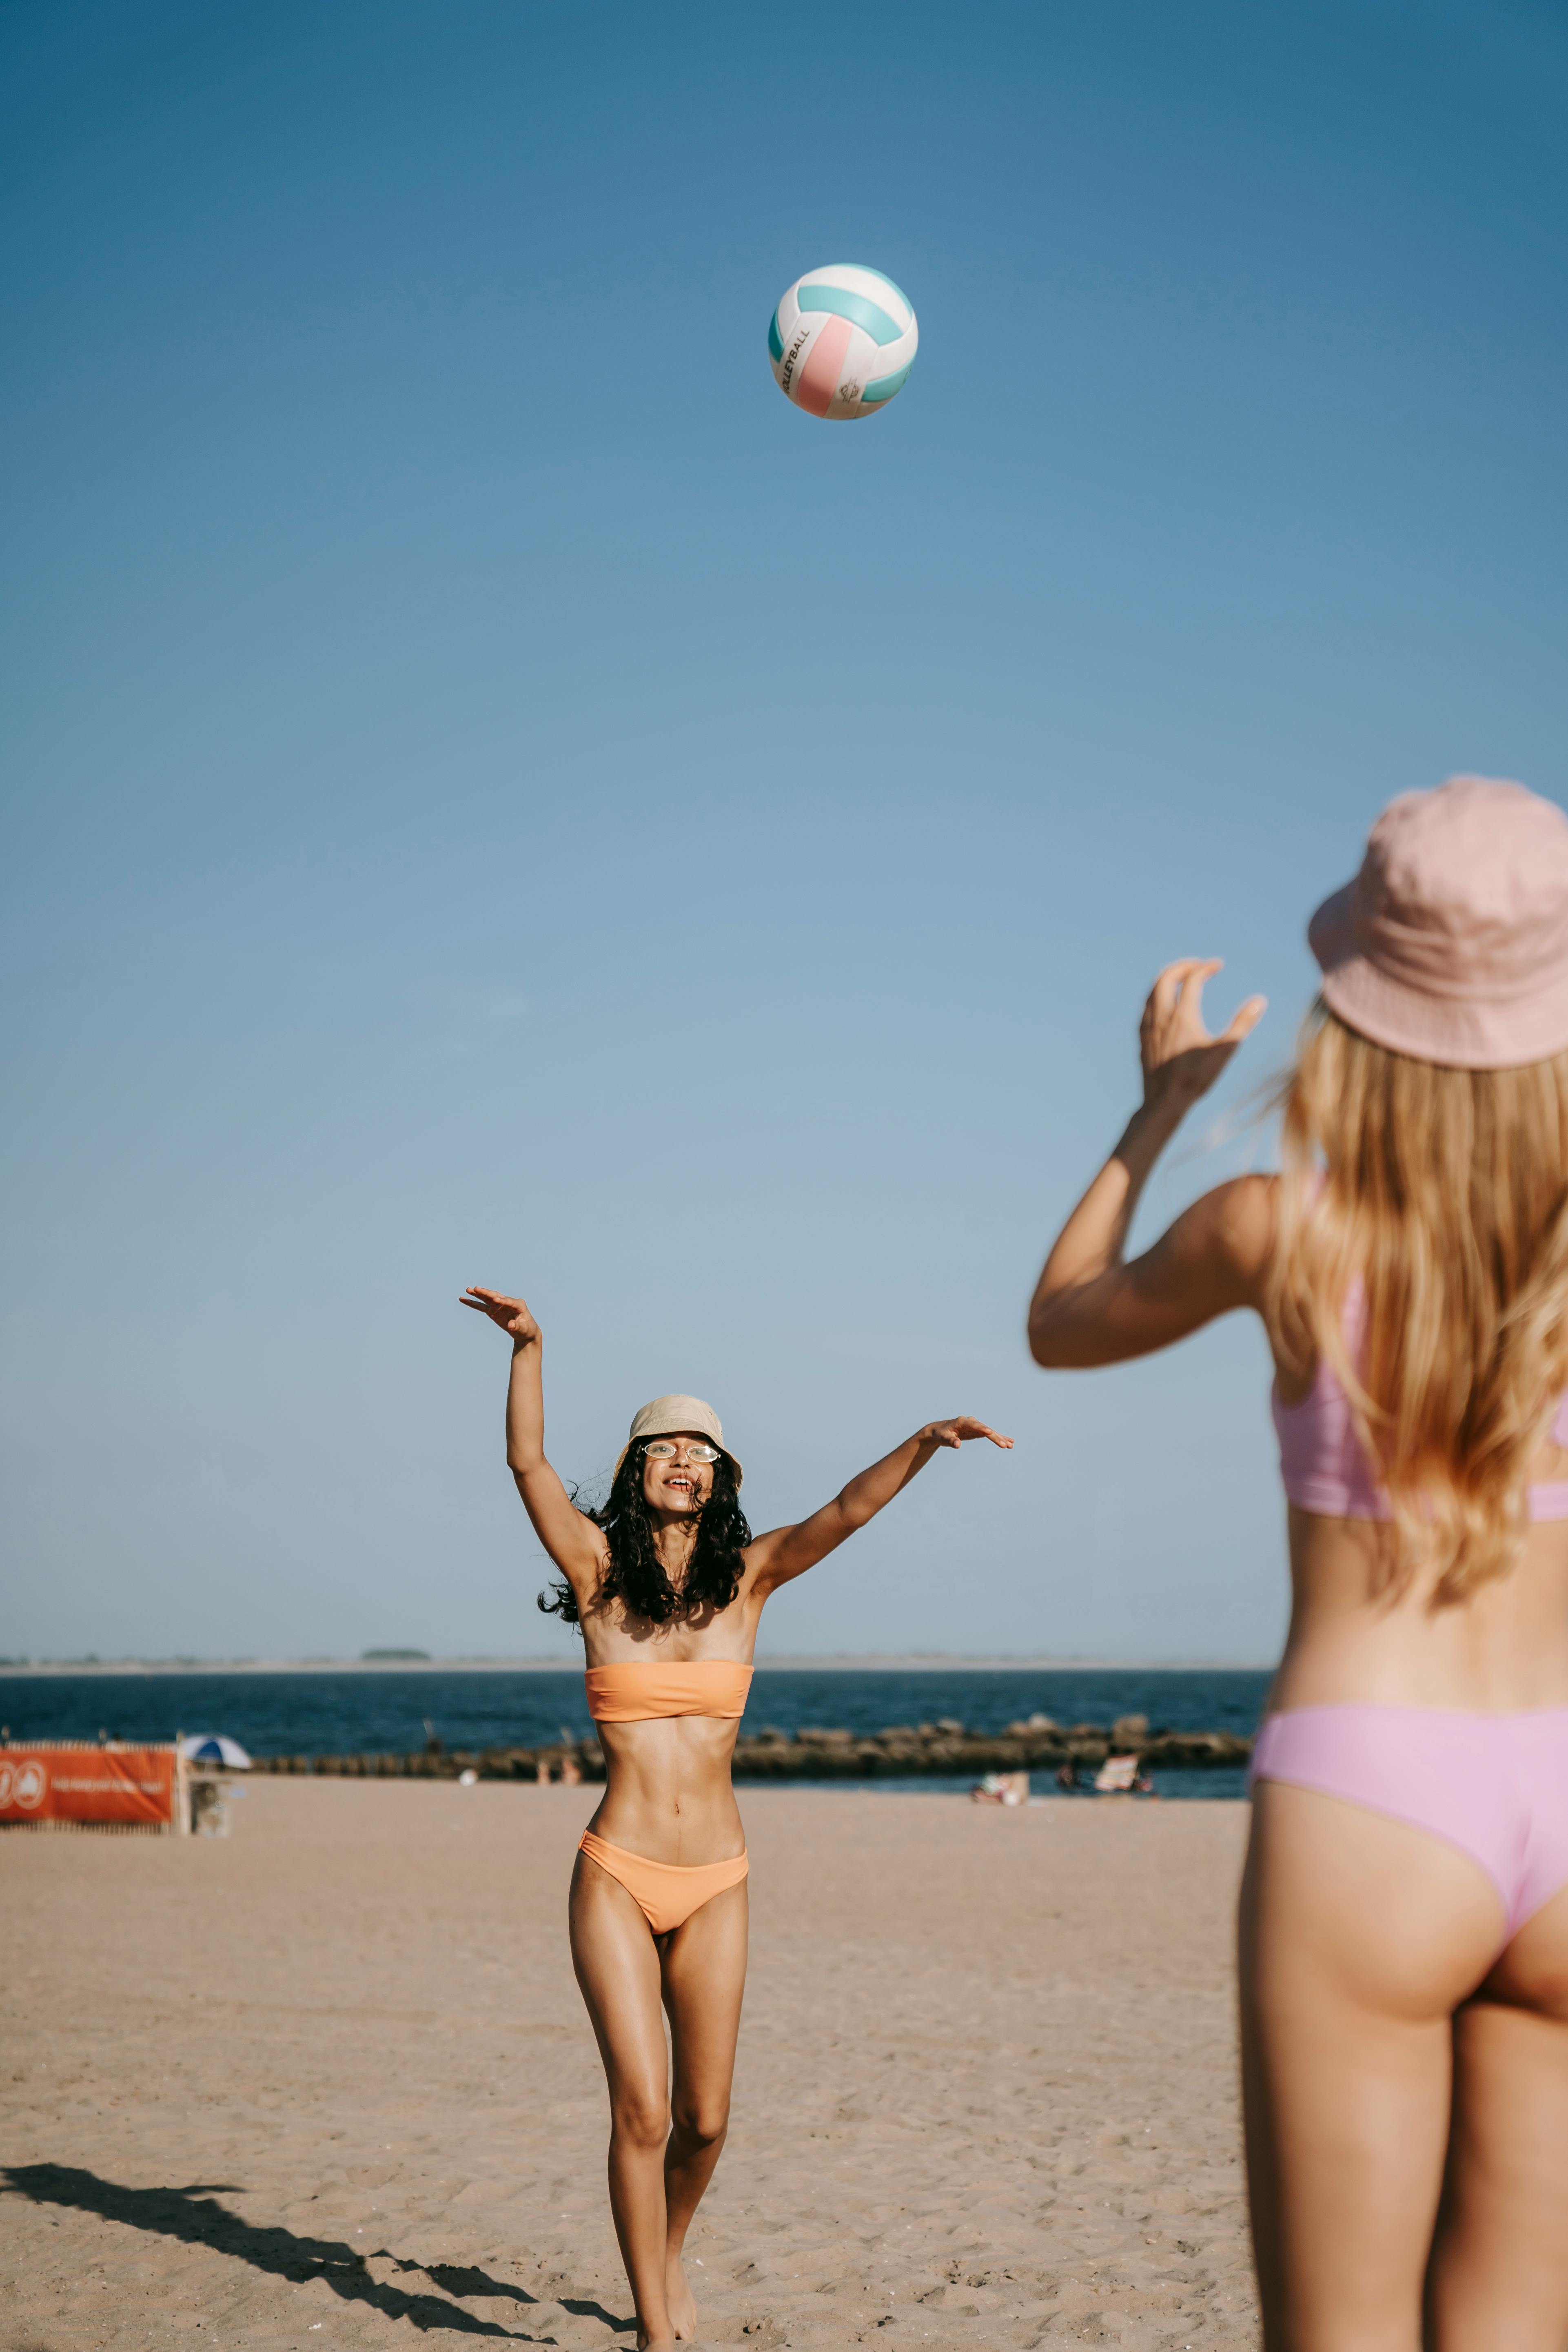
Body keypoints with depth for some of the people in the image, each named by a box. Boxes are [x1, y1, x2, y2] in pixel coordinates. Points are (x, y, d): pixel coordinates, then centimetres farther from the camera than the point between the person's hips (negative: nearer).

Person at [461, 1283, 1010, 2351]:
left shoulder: (746, 1575, 4)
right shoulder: (601, 1571, 0)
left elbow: (848, 1512, -8)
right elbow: (528, 1463, -8)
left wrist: (925, 1443, -23)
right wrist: (529, 1347, -18)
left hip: (716, 1887, 2)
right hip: (618, 1876, -2)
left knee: (705, 2120, 7)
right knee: (642, 2110, -9)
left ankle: (667, 2257, 37)